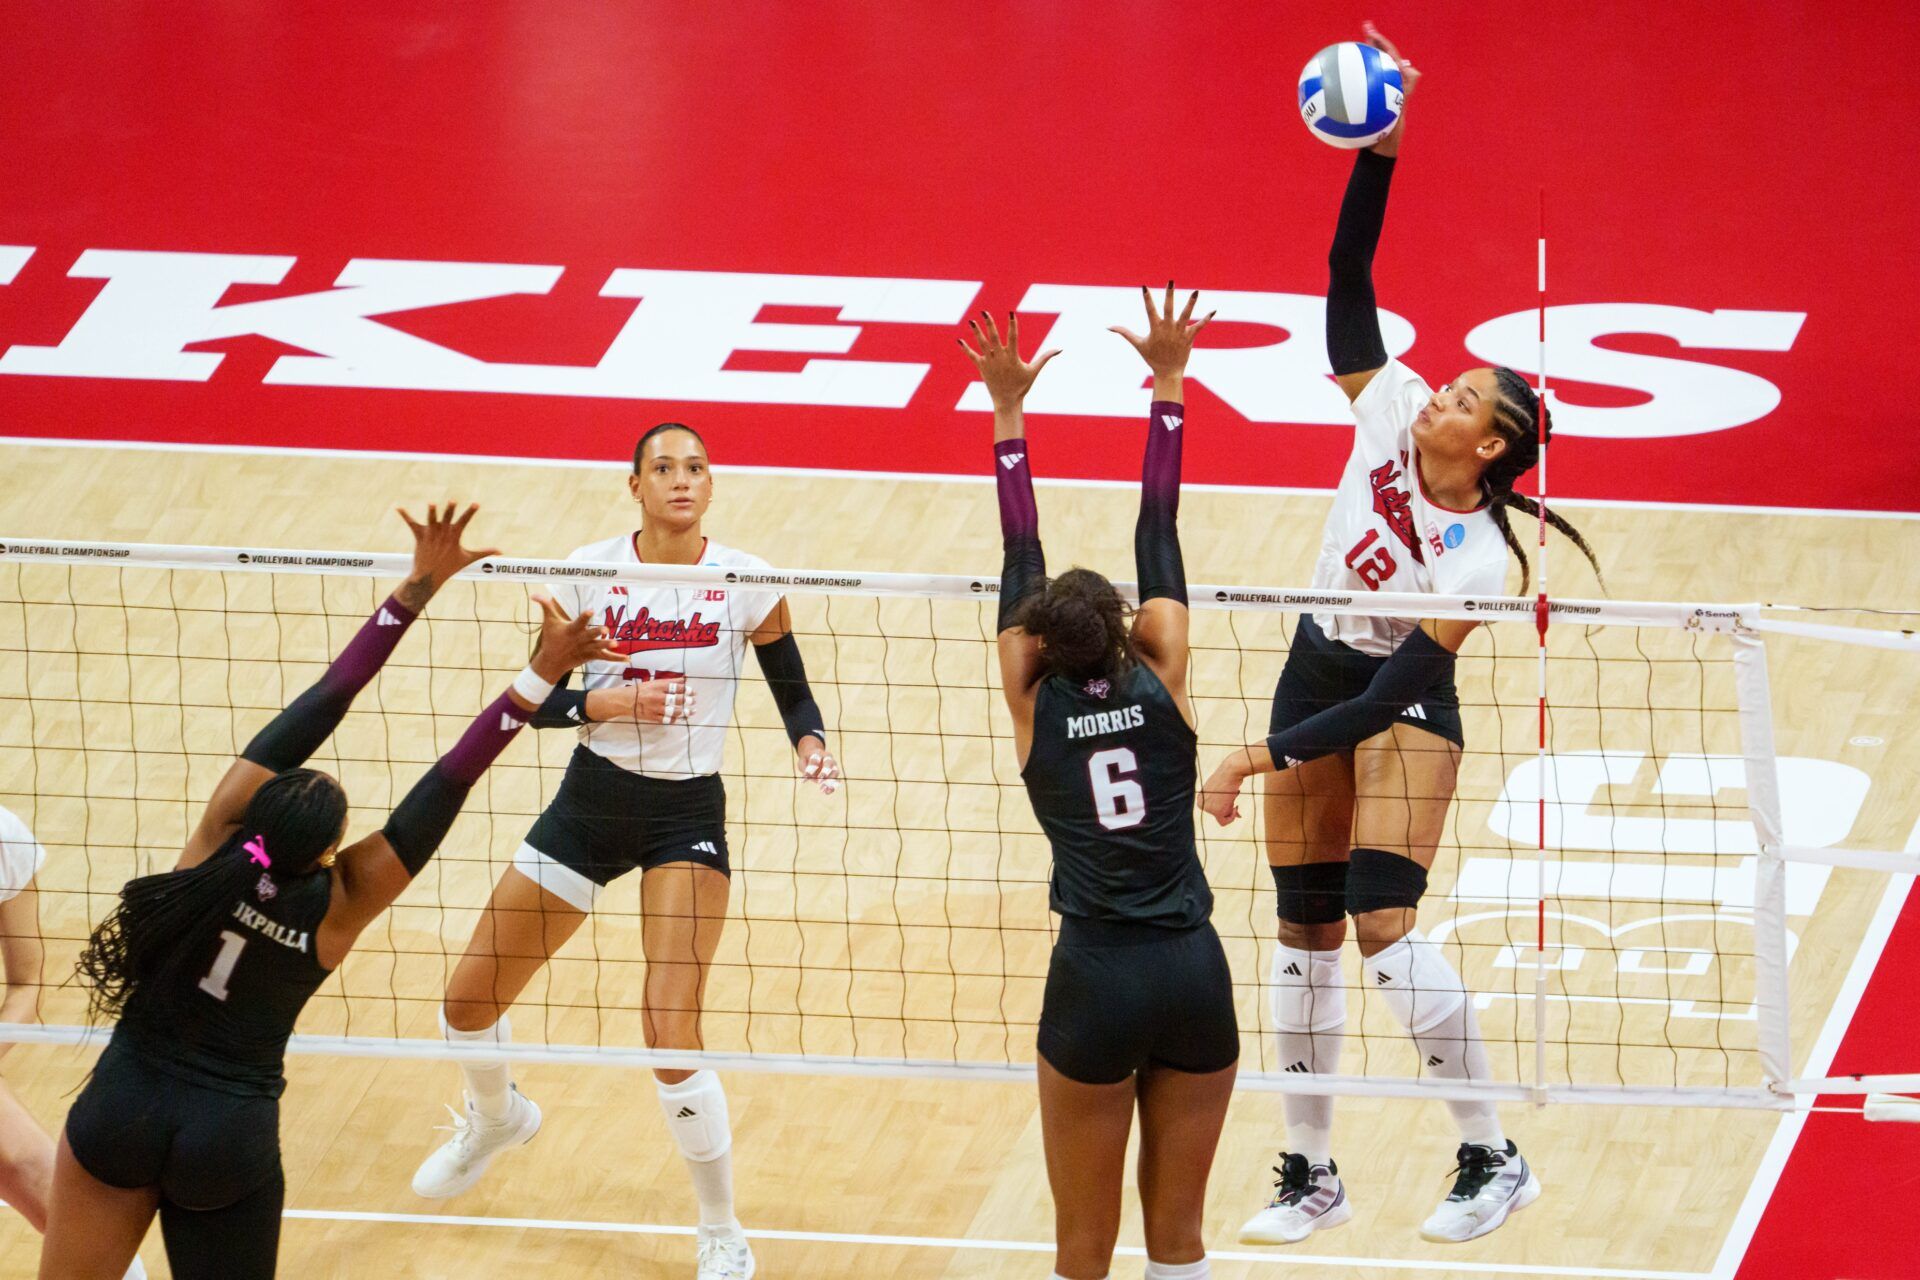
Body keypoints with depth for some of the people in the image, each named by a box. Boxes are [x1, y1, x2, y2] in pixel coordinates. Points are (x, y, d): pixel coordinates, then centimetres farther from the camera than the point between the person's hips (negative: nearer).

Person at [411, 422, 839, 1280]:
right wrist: (610, 702, -20)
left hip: (687, 817, -3)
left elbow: (794, 693, 1)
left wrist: (811, 745, -19)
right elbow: (538, 699, -2)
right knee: (469, 999, 9)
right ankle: (495, 1120, 45)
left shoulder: (745, 583, -9)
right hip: (593, 799, 3)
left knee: (671, 1035, -16)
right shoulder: (589, 572, -6)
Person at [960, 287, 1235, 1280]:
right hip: (1194, 974, 2)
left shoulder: (1035, 706, 1)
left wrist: (1009, 411, 12)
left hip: (1096, 981, -1)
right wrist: (1168, 386, 13)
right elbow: (1159, 530, 8)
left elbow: (1021, 555, 8)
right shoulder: (1162, 686, 3)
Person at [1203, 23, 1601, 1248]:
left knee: (1383, 922, -19)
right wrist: (1381, 147, -24)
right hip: (1317, 674, 6)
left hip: (1401, 706, -6)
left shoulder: (1477, 562, -24)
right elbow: (1349, 276, -12)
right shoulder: (1390, 410, -10)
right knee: (1304, 931, 7)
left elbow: (1397, 690, -27)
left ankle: (1493, 1158, -8)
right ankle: (1314, 1176, 15)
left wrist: (1269, 755, -31)